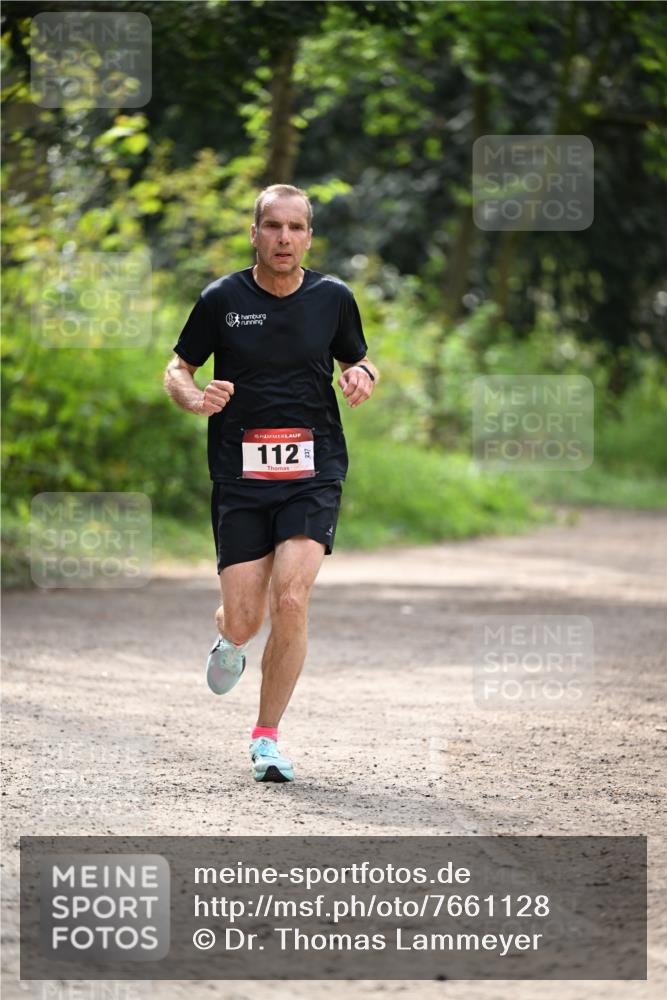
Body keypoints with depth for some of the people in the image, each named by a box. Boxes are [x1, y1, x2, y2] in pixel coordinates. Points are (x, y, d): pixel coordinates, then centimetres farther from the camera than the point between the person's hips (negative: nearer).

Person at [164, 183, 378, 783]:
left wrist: (363, 375, -5)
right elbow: (177, 369, 9)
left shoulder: (332, 297, 3)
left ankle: (267, 736, -2)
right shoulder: (222, 299, -1)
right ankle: (231, 642, 39)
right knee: (243, 622, -2)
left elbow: (357, 359, 19)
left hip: (313, 473, 0)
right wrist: (195, 396, -14)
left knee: (291, 601, -18)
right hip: (240, 478, 0)